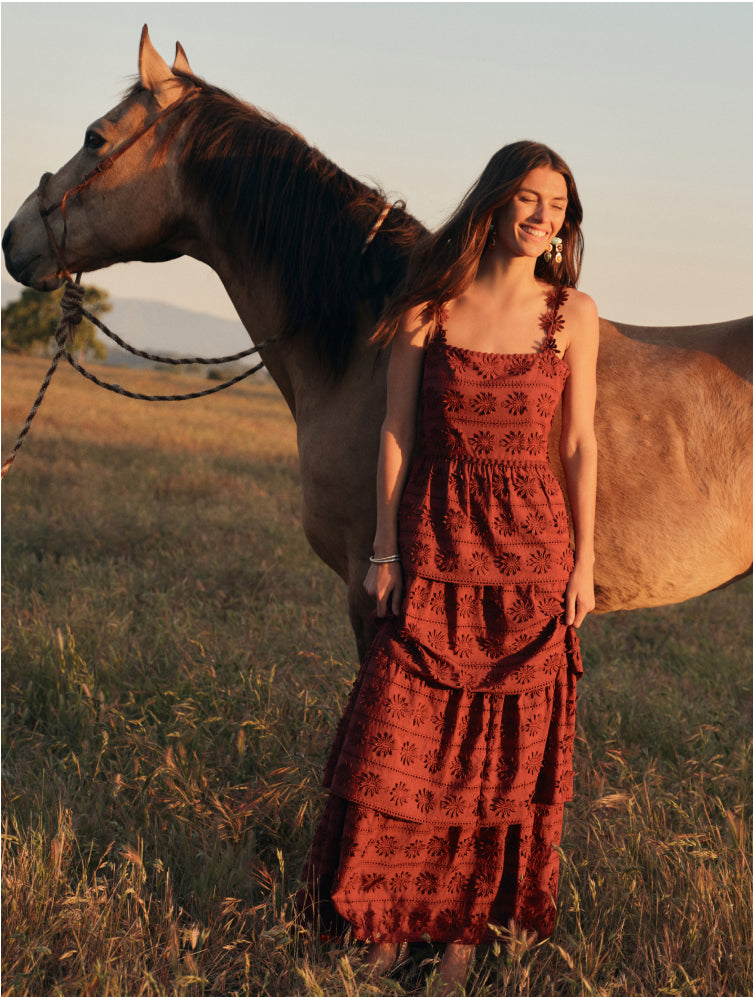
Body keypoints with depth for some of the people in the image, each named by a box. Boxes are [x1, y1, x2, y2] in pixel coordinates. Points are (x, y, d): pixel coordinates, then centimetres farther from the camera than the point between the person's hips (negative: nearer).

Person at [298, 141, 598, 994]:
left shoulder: (573, 314, 0)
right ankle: (392, 919, 17)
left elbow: (579, 445, 2)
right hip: (435, 544, 0)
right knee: (400, 737, 1)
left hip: (528, 548, 0)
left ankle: (471, 926, 21)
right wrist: (385, 551, -2)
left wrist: (582, 563, 0)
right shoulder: (429, 308, -1)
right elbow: (396, 433, 1)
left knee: (506, 743, 7)